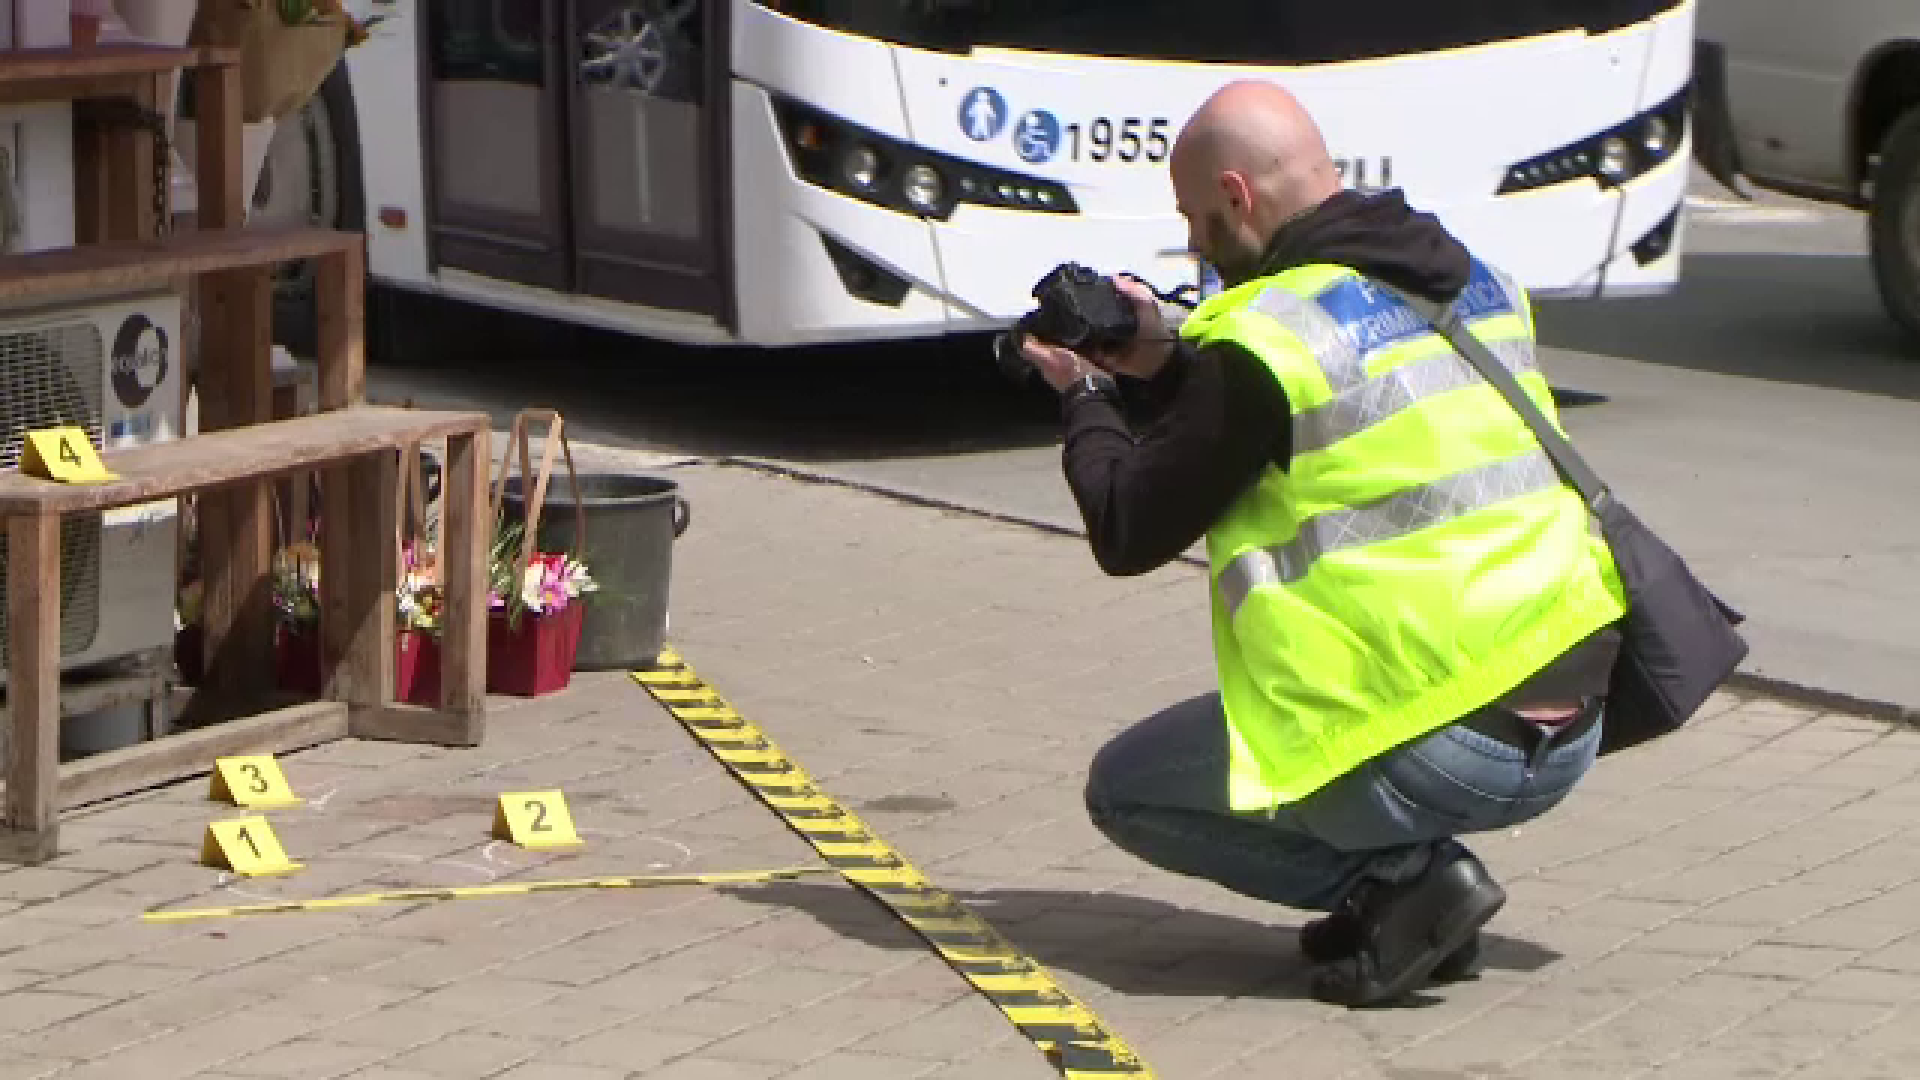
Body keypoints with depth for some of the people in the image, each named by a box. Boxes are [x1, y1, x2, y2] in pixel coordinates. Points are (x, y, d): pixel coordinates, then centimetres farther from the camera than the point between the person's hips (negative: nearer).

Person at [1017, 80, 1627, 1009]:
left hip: (1445, 745, -8)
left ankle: (1407, 874, -3)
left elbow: (1128, 536, -3)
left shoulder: (1265, 338, -12)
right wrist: (1161, 373, 22)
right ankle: (1412, 877, 16)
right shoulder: (1473, 281, 13)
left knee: (1125, 788, 12)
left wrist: (1088, 395, 15)